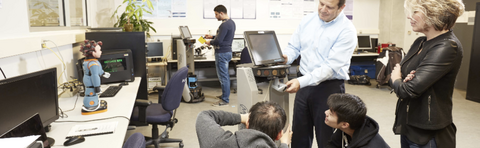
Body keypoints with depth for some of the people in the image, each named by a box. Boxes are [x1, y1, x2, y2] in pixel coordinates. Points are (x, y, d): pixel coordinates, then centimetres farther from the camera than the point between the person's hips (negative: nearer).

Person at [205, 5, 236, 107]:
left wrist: (210, 43, -5)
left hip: (222, 53, -10)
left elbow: (218, 41, -23)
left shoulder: (224, 25, -21)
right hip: (228, 51, 10)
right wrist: (212, 37, 16)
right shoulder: (231, 22, 11)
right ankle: (225, 95, 31)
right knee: (225, 75, 19)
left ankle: (225, 100, 2)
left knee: (223, 76, -4)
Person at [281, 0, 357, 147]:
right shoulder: (307, 20, 3)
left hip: (329, 87, -5)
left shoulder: (347, 30, -15)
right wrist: (286, 57, -14)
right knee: (299, 135, 16)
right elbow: (294, 47, 10)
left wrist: (301, 81, -31)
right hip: (304, 84, 5)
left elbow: (331, 66, -23)